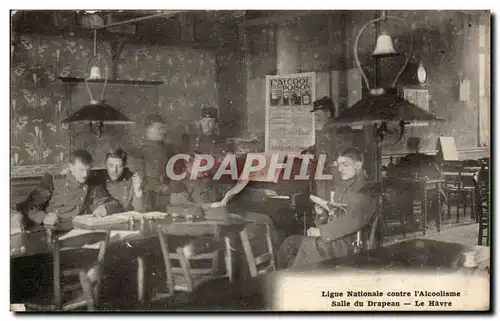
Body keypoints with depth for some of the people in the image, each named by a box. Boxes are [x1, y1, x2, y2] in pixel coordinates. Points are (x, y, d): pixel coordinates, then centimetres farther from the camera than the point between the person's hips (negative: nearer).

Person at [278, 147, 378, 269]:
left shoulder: (364, 192, -4)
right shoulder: (340, 187, 22)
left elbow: (354, 221, -20)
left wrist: (321, 231, -20)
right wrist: (322, 213, 2)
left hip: (346, 242, -8)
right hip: (331, 239, 8)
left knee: (308, 245, -31)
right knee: (289, 243, -13)